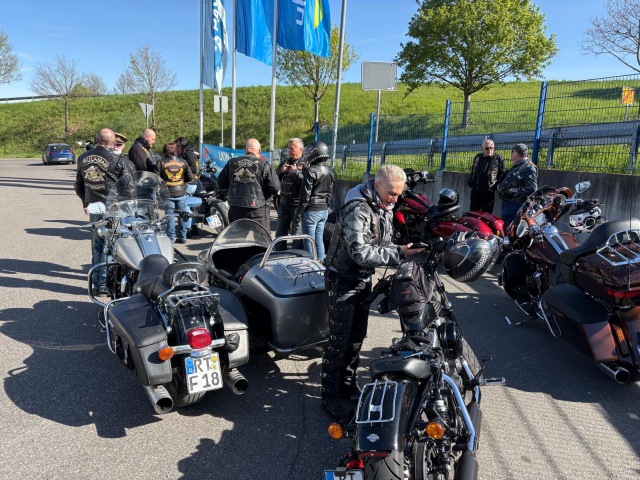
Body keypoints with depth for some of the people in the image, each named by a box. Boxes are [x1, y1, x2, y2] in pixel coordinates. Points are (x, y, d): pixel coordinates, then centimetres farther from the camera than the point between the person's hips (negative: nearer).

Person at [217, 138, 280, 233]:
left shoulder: (232, 163, 5)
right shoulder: (263, 165, -7)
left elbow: (221, 183, 10)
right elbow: (275, 187, -9)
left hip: (235, 208, 4)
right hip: (257, 209, -4)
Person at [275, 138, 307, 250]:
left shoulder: (306, 163, -8)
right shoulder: (286, 161, 14)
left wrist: (295, 172, -20)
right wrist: (281, 171, -4)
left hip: (298, 204, -7)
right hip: (284, 203, 7)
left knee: (297, 234, 0)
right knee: (280, 232, 15)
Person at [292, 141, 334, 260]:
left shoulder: (311, 171, -15)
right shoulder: (329, 172, 8)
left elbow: (305, 196, -16)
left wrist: (298, 216, -12)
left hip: (311, 211, -7)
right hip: (324, 210, 7)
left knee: (309, 242, 0)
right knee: (319, 239, 15)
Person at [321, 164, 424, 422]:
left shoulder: (384, 208, 5)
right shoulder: (357, 209, -24)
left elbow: (382, 244, 8)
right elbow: (360, 253, -30)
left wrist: (402, 249, -11)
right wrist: (397, 254, -31)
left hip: (364, 280, 9)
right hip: (343, 281, -8)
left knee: (357, 338, 17)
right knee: (339, 341, -2)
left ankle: (348, 385, 34)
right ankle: (331, 397, 12)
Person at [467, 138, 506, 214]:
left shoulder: (498, 158, -2)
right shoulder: (478, 157, 13)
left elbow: (503, 174, -4)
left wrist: (495, 186, -10)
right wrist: (470, 183, 13)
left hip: (488, 192, -5)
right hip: (475, 190, 5)